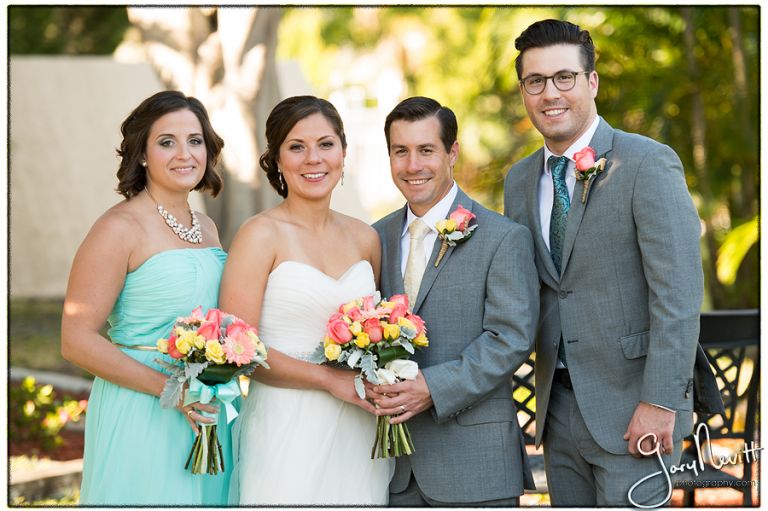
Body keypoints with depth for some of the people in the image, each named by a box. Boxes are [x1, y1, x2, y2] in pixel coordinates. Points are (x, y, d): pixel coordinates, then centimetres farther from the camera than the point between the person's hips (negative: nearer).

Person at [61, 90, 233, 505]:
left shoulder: (206, 227, 10)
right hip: (141, 418, -7)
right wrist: (168, 388, -21)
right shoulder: (120, 228, -12)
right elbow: (77, 341, -15)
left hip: (206, 415, 7)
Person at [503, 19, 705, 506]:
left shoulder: (648, 164, -10)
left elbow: (679, 294, -15)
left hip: (630, 408, -6)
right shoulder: (520, 182, 11)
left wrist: (660, 403, -19)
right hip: (559, 407, 6)